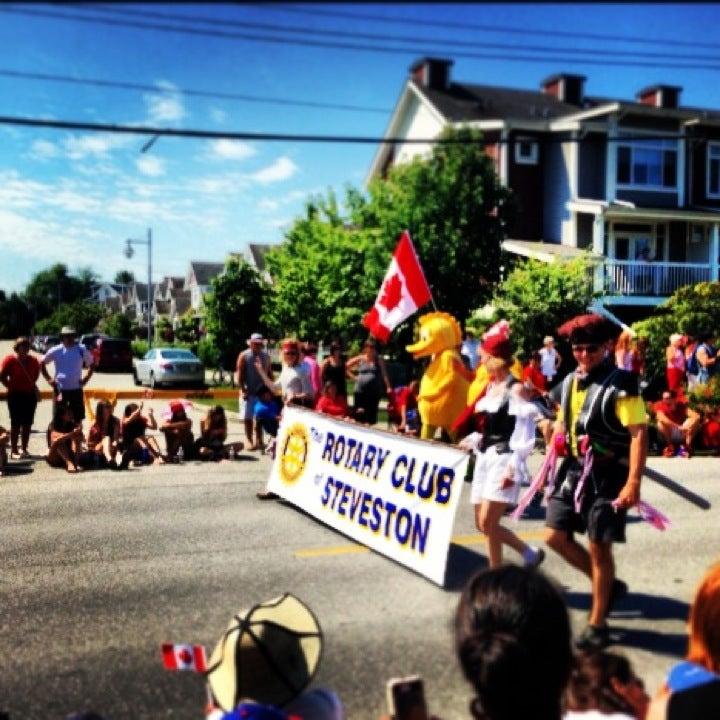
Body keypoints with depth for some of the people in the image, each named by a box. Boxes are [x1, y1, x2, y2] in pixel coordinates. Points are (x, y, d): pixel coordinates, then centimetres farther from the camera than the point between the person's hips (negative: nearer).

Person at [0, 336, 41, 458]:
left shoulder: (33, 361, 5)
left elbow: (36, 374, 21)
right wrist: (11, 387, -6)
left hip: (30, 394, 4)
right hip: (15, 395, -4)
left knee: (27, 423, 8)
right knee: (16, 423, -2)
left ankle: (24, 449, 17)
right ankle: (14, 450, 3)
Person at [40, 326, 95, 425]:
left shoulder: (82, 350, 1)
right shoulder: (56, 351, -2)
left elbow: (92, 365, 13)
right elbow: (42, 364, 9)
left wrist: (86, 379, 1)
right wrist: (49, 379, 1)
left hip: (76, 388, 1)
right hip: (60, 389, -1)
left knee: (78, 419, 4)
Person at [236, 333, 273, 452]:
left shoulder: (266, 356, 8)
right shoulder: (244, 356, -5)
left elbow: (270, 373, 13)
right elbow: (239, 375, -8)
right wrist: (243, 390, -15)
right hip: (248, 392, -3)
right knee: (248, 418, 2)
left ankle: (259, 440, 15)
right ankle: (249, 441, 11)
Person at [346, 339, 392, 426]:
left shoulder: (379, 360, 3)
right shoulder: (360, 359, 5)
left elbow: (384, 374, -1)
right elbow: (347, 367, 13)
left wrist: (388, 387, -10)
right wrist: (354, 377, 4)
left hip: (374, 391, -1)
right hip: (360, 391, 1)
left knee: (371, 412, -1)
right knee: (358, 412, -1)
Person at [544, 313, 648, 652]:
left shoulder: (621, 385, -14)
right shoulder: (569, 383, 8)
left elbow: (639, 434, -18)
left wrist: (633, 483, -23)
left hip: (608, 475, -7)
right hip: (574, 470, 7)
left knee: (599, 547, 0)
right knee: (556, 536, 7)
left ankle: (597, 624, 16)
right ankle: (608, 585, 29)